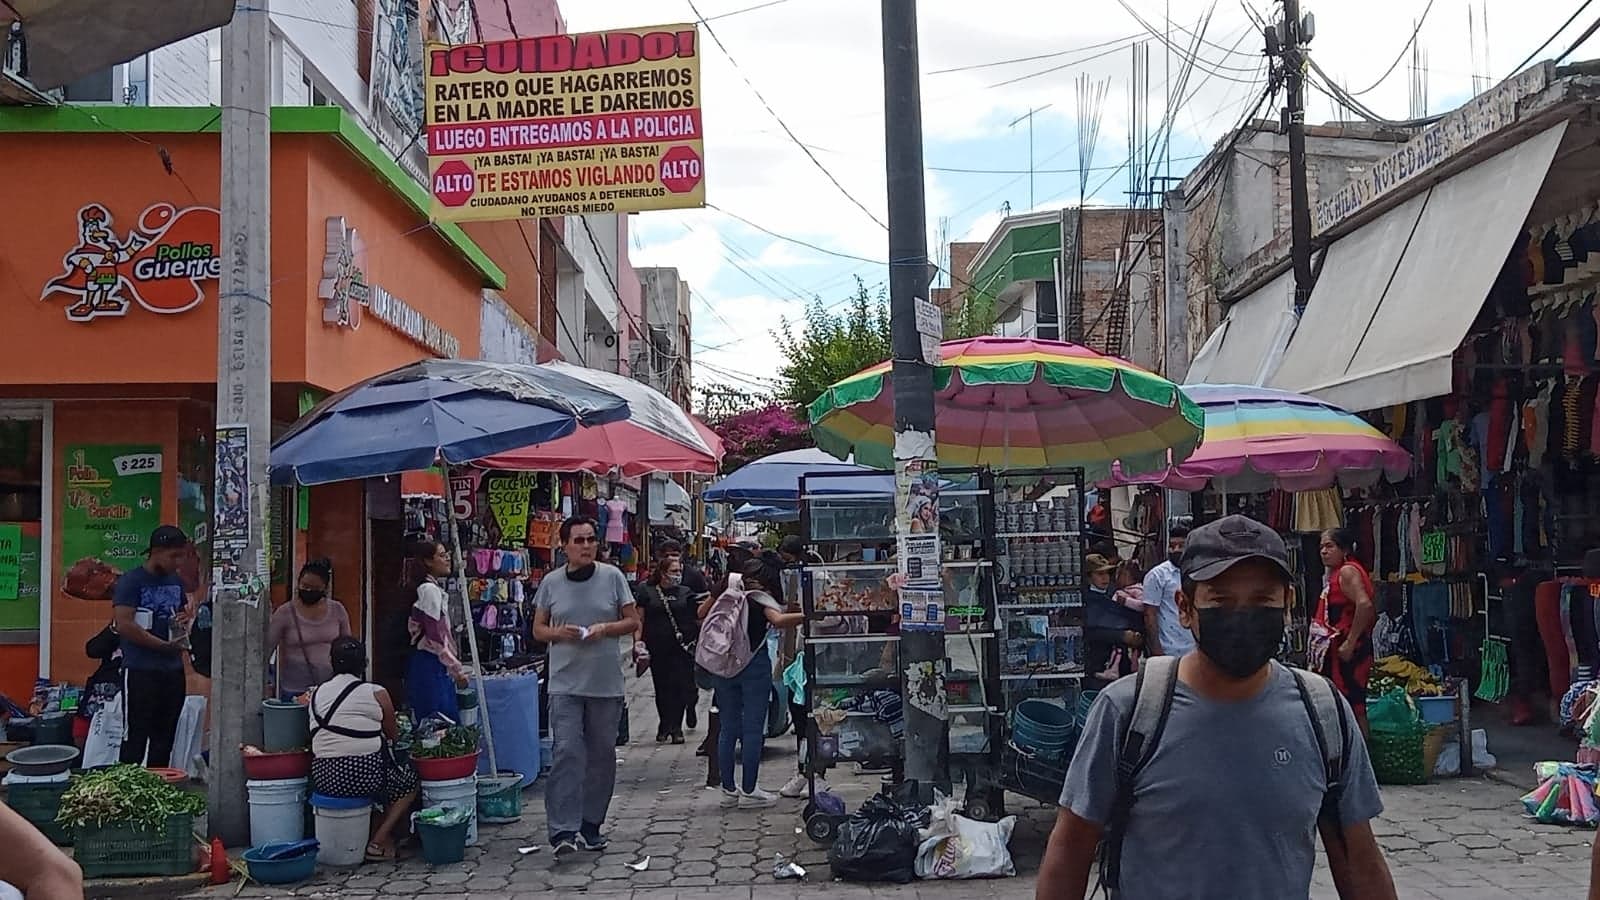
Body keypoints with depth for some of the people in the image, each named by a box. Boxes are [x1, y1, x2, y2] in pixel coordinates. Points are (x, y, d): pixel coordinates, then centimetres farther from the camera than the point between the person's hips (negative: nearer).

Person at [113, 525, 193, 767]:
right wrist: (165, 645, -18)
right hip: (140, 671, -7)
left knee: (164, 737, 11)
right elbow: (124, 624, -17)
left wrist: (184, 618, 4)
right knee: (136, 736, -3)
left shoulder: (176, 581, 12)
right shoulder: (131, 581, -9)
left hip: (173, 669, 7)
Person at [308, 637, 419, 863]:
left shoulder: (316, 693, 10)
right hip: (364, 776, -6)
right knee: (410, 780, 22)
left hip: (323, 779, 6)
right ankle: (379, 842, 10)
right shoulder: (376, 694, -4)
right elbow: (394, 735, 8)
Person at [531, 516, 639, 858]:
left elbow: (632, 621, 6)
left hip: (607, 684, 1)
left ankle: (590, 825, 22)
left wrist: (605, 628, -12)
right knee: (566, 752, -12)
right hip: (565, 684, -1)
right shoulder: (551, 582, 3)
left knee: (602, 755, 8)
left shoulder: (612, 577, 2)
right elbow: (538, 629, 10)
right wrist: (559, 632, -11)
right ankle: (564, 830, -14)